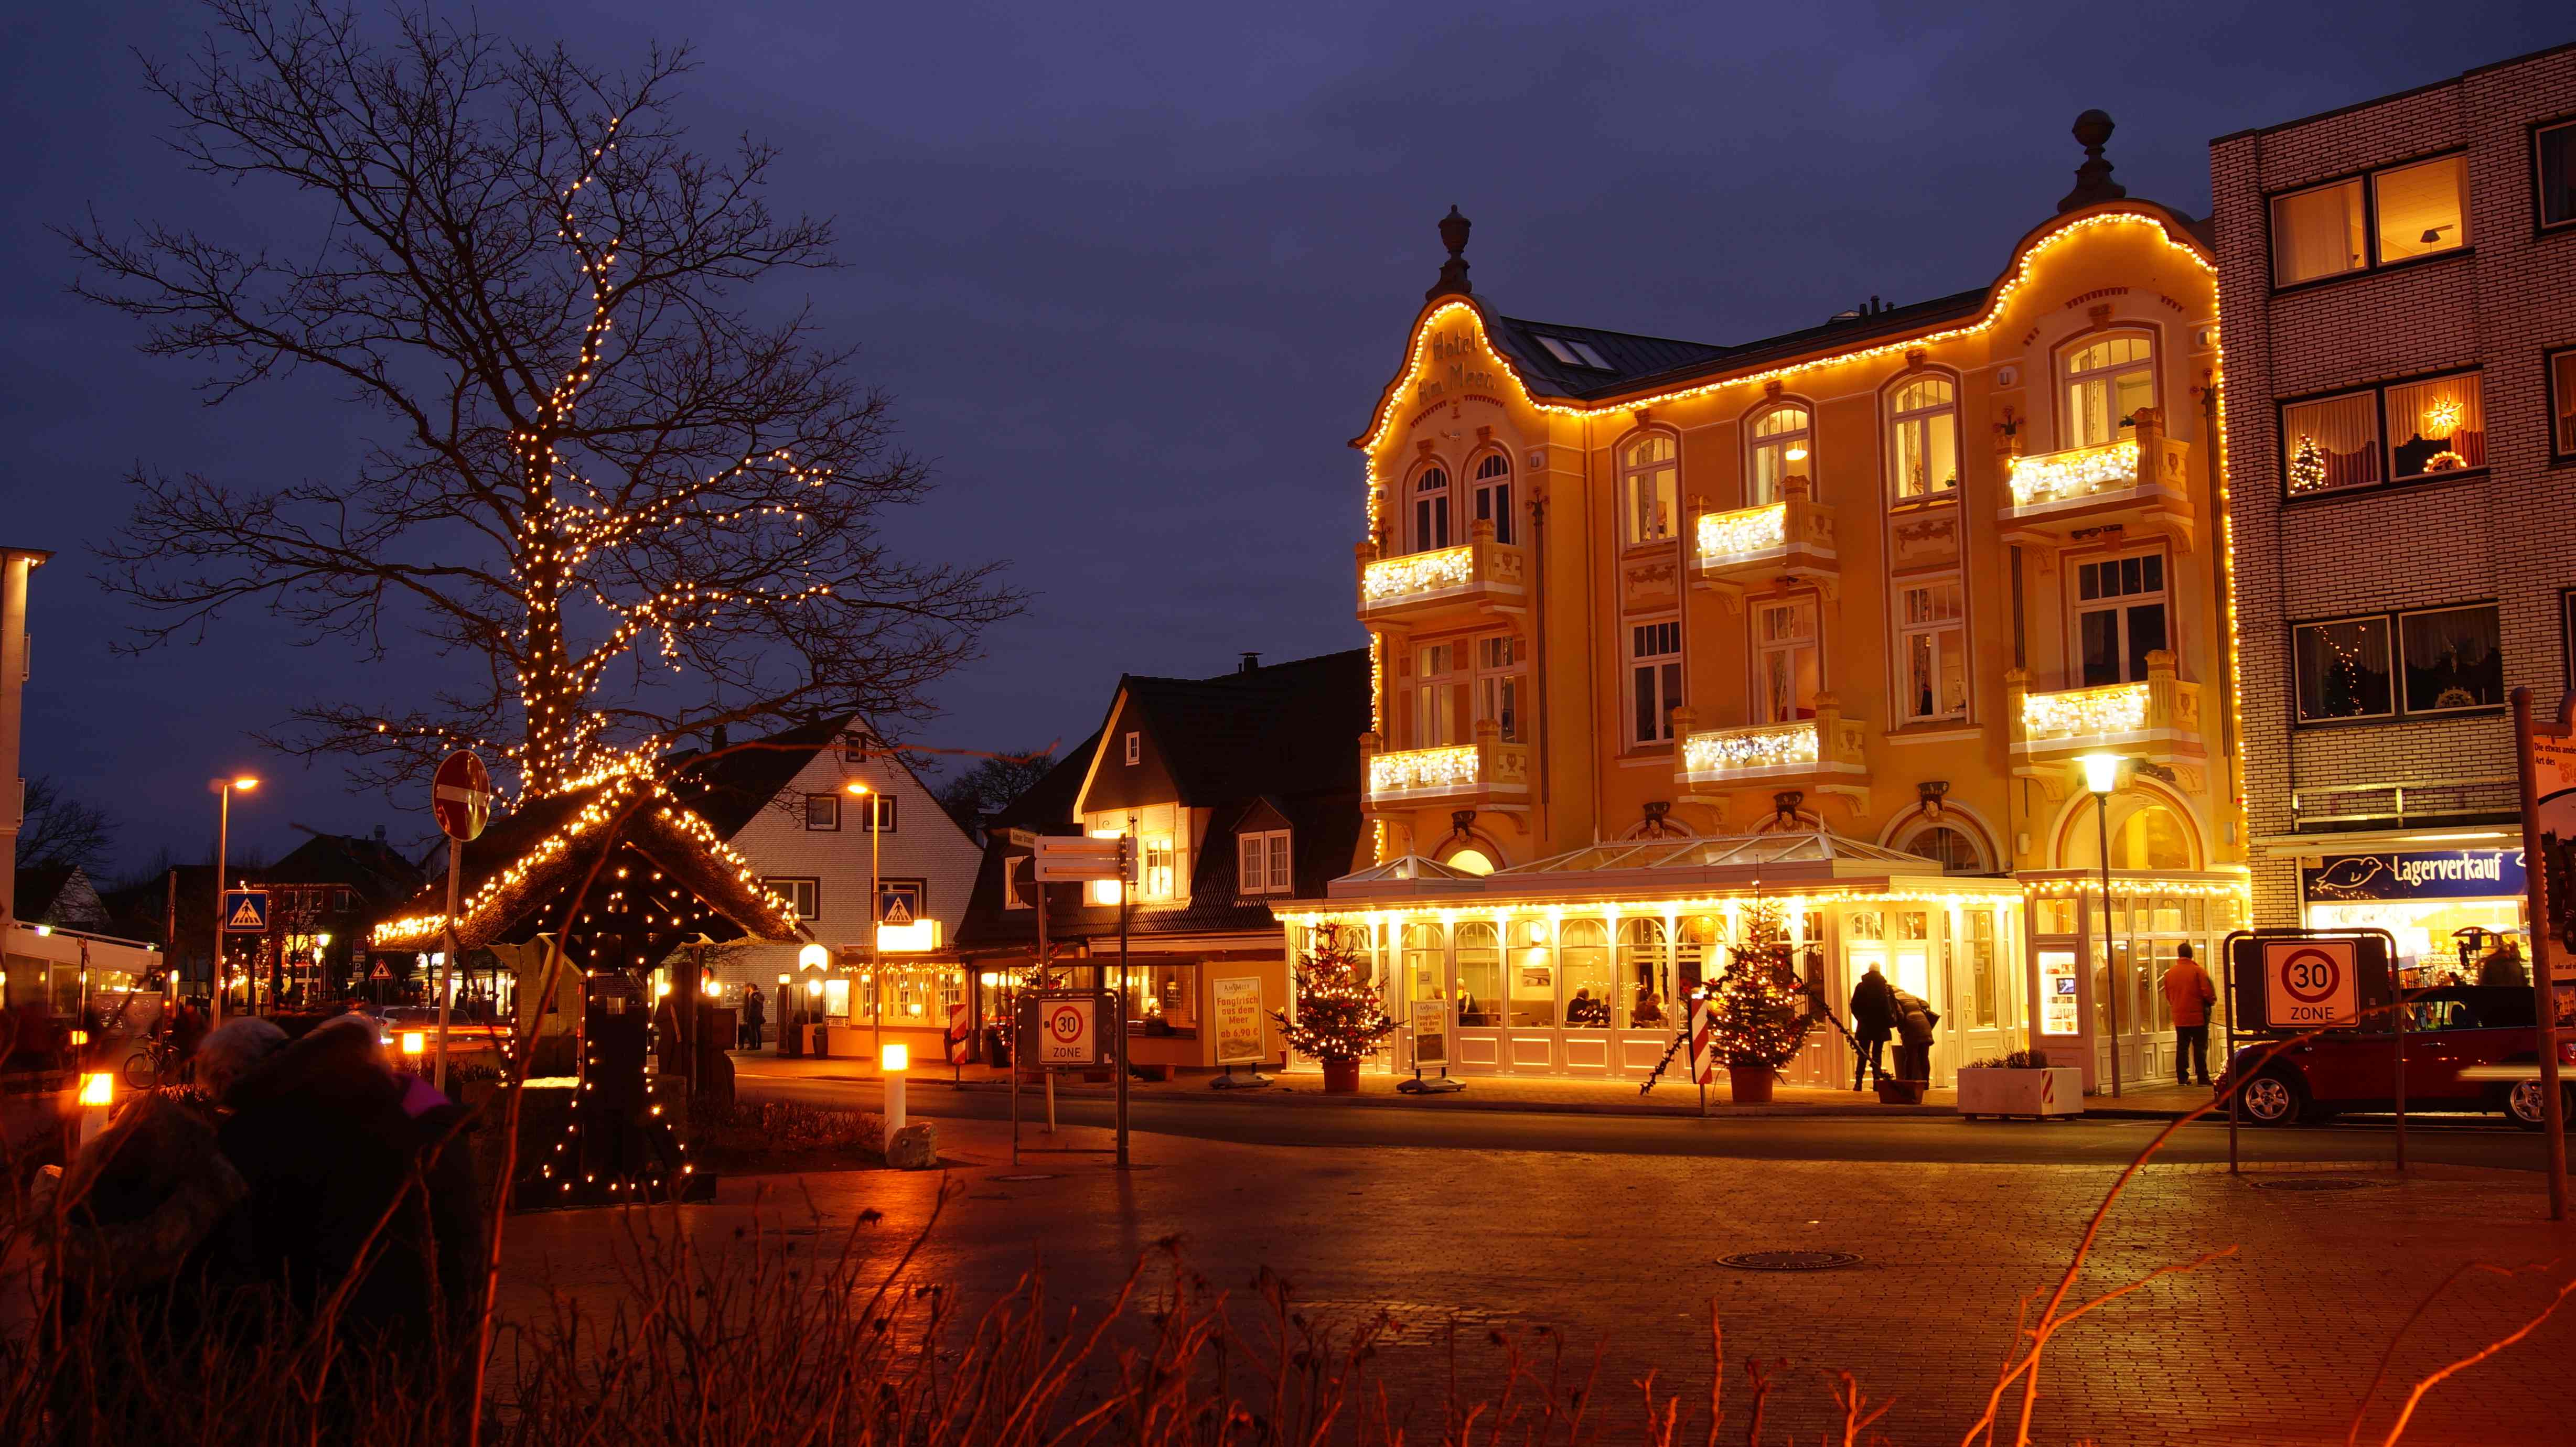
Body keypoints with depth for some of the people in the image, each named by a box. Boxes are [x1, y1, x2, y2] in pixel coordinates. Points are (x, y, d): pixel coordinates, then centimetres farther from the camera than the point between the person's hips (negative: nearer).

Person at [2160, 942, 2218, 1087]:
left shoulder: (2170, 973, 2)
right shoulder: (2198, 971, -12)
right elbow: (2209, 993, -14)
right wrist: (2212, 1001, 7)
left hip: (2179, 1018, 4)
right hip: (2198, 1017, -4)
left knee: (2182, 1048, 10)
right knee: (2200, 1048, 1)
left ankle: (2182, 1079, 9)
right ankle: (2203, 1079, 0)